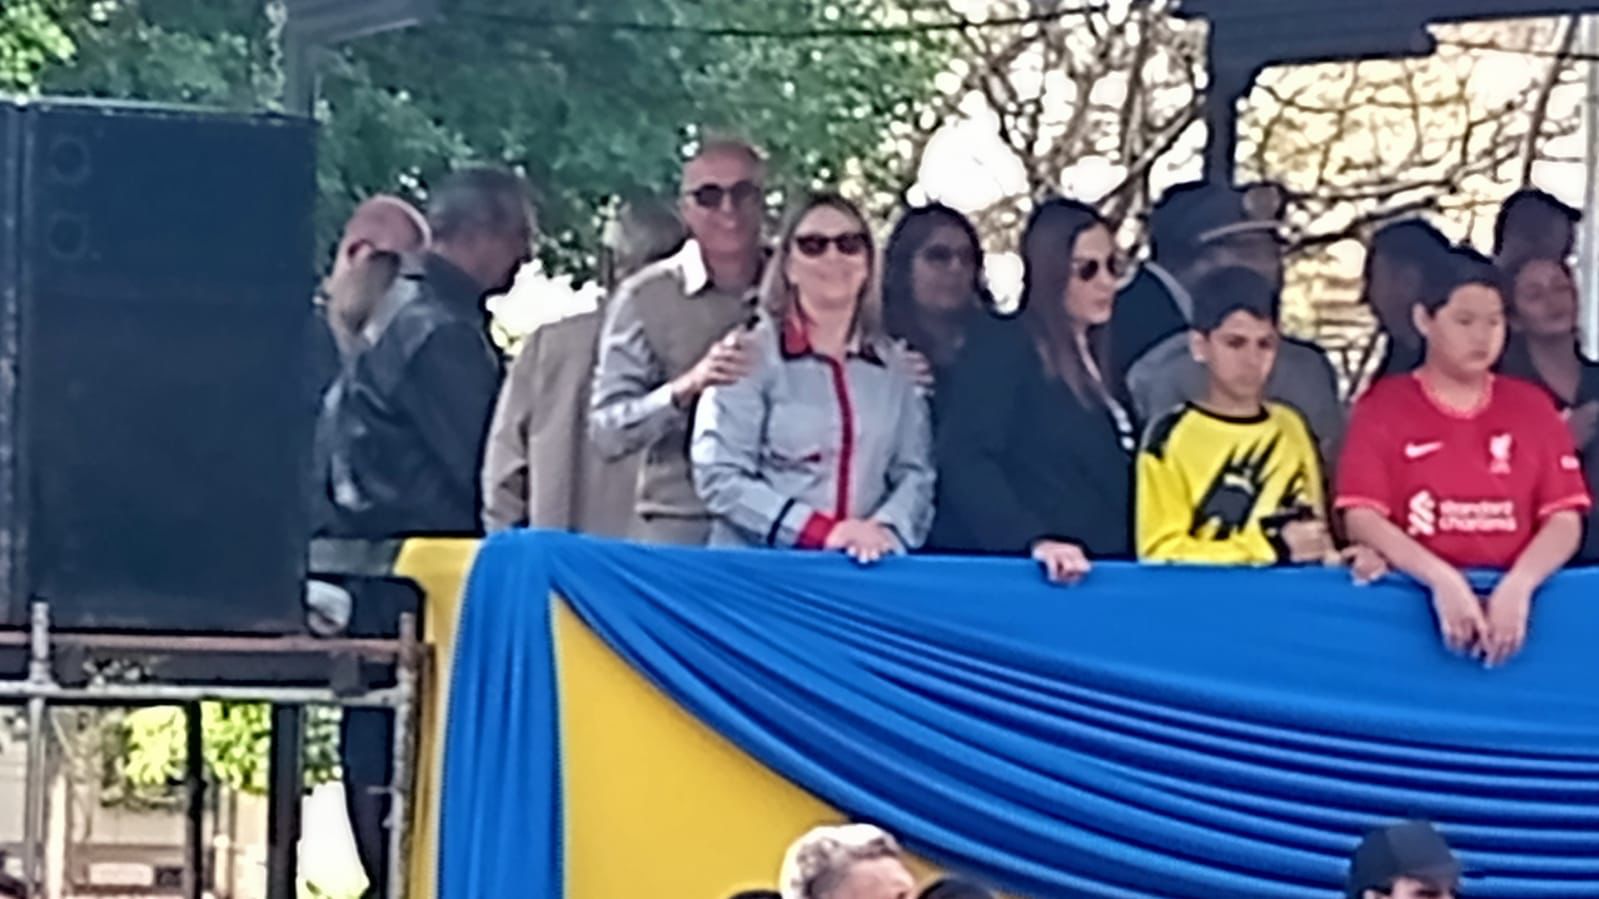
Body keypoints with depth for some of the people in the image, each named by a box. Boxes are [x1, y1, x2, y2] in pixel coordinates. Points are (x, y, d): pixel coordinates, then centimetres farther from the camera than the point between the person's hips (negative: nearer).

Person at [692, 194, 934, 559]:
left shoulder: (894, 366, 14)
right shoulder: (753, 355, 3)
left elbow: (914, 471, 9)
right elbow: (719, 476, -5)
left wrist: (886, 529, -11)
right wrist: (821, 531, -12)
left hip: (865, 567, 3)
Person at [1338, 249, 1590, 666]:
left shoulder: (1532, 406, 12)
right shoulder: (1382, 407, 7)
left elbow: (1565, 520, 4)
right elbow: (1362, 517, -3)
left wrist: (1518, 585, -14)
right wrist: (1441, 579, -17)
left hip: (1511, 597, 1)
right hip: (1412, 597, -1)